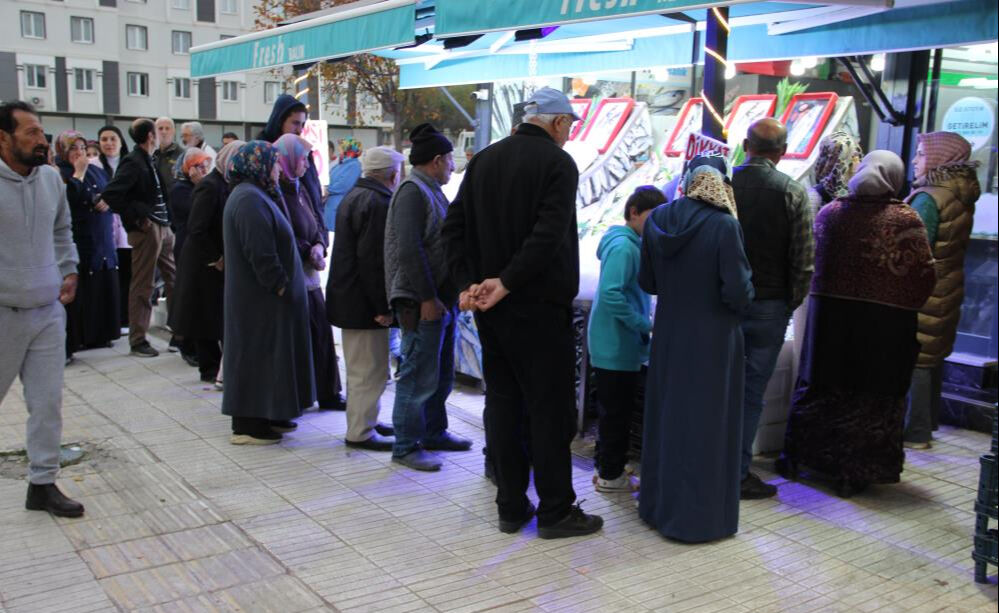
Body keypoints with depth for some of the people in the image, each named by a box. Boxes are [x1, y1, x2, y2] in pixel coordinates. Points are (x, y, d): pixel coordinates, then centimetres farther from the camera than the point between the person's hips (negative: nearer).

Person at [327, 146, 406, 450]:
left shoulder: (354, 196, 14)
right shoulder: (378, 203, -19)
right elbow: (374, 260, -24)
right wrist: (383, 307, -20)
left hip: (348, 298, 11)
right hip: (364, 303, -11)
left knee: (361, 367, 20)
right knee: (370, 369, -2)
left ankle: (363, 420, 32)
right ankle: (361, 432, 5)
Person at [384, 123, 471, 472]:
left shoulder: (431, 191, 17)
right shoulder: (412, 191, -13)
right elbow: (409, 250, -21)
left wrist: (451, 294, 17)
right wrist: (427, 298, -22)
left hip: (441, 298, 10)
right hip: (422, 302, -10)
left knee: (441, 374, 19)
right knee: (419, 375, -5)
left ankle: (434, 433, 32)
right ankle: (406, 446, 4)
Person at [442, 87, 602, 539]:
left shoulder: (484, 159, 11)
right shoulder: (558, 162, -9)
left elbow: (454, 226, 6)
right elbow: (548, 234, -21)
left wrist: (467, 282, -1)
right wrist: (506, 283, -19)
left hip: (491, 308, 6)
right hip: (539, 306, -6)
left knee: (502, 402, 11)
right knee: (550, 408, 2)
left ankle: (511, 506, 18)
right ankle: (555, 510, 9)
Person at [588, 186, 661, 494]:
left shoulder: (634, 244, 12)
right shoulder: (623, 246, -18)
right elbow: (610, 294, -27)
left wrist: (645, 322, 9)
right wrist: (645, 325, -20)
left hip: (624, 345, 10)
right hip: (617, 347, -10)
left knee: (618, 410, 17)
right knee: (617, 412, 1)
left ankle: (610, 468, 28)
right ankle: (611, 475, 13)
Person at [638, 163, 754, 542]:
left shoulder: (658, 220, -3)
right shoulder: (724, 226, -18)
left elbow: (647, 281, 5)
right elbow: (737, 291, -20)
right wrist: (742, 301, 2)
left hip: (669, 334, 5)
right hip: (712, 340, -5)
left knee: (667, 416, 17)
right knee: (706, 424, 6)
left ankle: (659, 504, 29)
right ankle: (701, 517, 16)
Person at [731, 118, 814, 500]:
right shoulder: (793, 193, -6)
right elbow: (804, 261, -8)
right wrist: (791, 303, 6)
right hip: (768, 307, -2)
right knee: (751, 391, 5)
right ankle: (738, 473, 12)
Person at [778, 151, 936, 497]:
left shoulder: (830, 212, -1)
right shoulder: (906, 219, -11)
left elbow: (815, 260, 8)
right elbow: (925, 274, -9)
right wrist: (908, 305, 6)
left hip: (829, 313, 3)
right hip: (885, 322, -3)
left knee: (818, 385, 15)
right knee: (873, 397, 8)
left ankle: (794, 458, 24)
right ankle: (852, 474, 12)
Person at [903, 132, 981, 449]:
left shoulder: (929, 198, -19)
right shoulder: (962, 196, 8)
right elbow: (954, 245, 13)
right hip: (947, 289, 9)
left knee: (915, 360, -2)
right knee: (933, 357, 17)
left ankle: (916, 432, 4)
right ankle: (927, 425, 28)